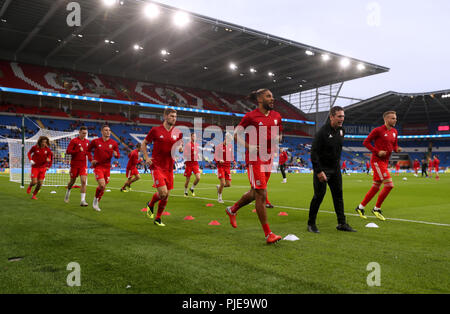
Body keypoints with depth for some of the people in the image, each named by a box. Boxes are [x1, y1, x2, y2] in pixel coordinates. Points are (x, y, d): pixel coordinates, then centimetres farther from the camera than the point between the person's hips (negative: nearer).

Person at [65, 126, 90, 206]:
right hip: (74, 164, -3)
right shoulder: (74, 141, -6)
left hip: (83, 164, 3)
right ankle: (68, 192, 43)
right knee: (72, 181, 11)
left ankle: (83, 200, -9)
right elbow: (68, 151, -12)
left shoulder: (87, 141, 9)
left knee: (84, 181, -10)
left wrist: (91, 159, 5)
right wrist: (78, 150, -22)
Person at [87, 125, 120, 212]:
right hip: (98, 166, -3)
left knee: (103, 187, 8)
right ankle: (95, 200, 8)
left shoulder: (114, 143, 3)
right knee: (102, 185, -19)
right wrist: (91, 160, -1)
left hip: (107, 167, 3)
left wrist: (116, 154, -16)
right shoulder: (95, 141, -2)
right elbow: (88, 150, 12)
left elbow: (118, 155, 7)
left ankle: (96, 204, 28)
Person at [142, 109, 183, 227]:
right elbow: (144, 144, 7)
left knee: (166, 196, 7)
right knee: (163, 193, -16)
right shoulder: (155, 130, -4)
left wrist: (180, 148, -9)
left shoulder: (178, 133, 5)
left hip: (169, 168, 4)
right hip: (156, 166, -4)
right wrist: (146, 158, -6)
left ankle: (158, 219, 25)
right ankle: (150, 205, 17)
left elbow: (180, 149, 16)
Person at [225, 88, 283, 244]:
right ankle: (268, 234, 0)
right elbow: (236, 134, -2)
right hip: (254, 158, -7)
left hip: (268, 158, 7)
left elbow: (279, 135, 23)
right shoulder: (251, 116, -7)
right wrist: (248, 146, -17)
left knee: (255, 193, 17)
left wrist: (277, 138, -1)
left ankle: (232, 210, 42)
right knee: (261, 195, -7)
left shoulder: (276, 116, 11)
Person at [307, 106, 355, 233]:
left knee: (338, 195, 8)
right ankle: (311, 223, 10)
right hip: (322, 169, -7)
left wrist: (337, 163, 17)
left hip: (335, 169, 7)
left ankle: (342, 223, 17)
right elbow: (314, 153, -20)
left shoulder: (341, 131, 5)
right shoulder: (322, 132, -18)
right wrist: (318, 171, -23)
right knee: (319, 196, -4)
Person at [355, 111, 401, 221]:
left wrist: (397, 149, -2)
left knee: (376, 187, 10)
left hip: (385, 162, 8)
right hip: (377, 161, -8)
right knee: (389, 185, -14)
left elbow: (394, 145, 22)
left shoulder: (394, 132, 13)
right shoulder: (378, 130, -10)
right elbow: (366, 142, -9)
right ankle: (377, 209, 1)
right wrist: (377, 152, -17)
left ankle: (360, 207, 21)